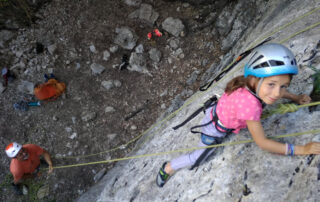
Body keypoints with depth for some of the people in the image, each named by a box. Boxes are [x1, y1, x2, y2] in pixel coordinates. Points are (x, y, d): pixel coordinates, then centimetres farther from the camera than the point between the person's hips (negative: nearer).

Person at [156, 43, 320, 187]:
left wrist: (296, 97, 0)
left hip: (223, 112, 7)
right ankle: (168, 168, 33)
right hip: (216, 129, -7)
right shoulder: (250, 103, -46)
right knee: (197, 158, 10)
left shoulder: (254, 85, -25)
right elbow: (261, 142, -35)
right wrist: (300, 150, -31)